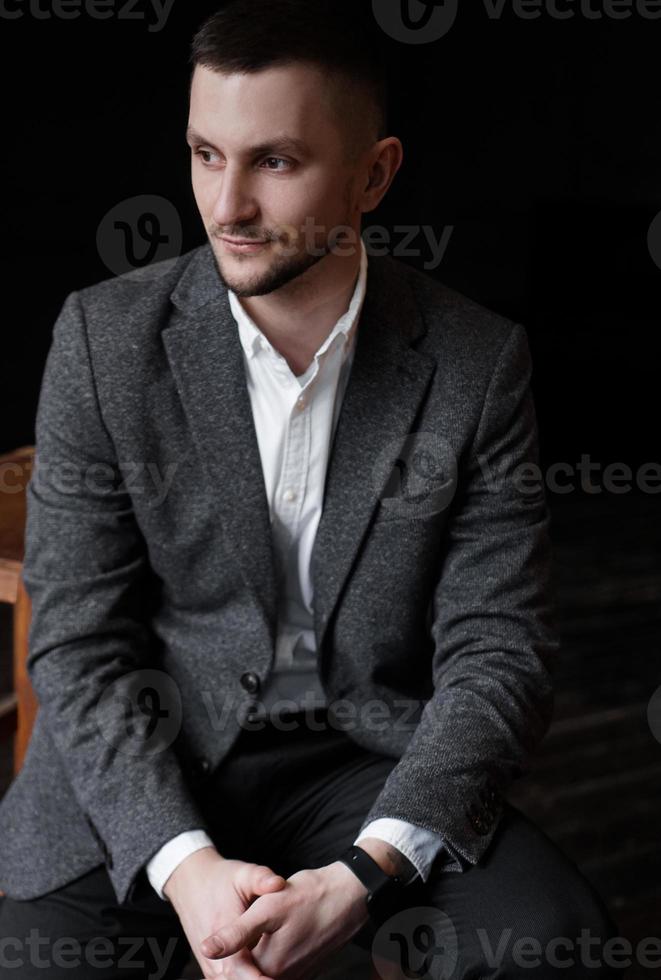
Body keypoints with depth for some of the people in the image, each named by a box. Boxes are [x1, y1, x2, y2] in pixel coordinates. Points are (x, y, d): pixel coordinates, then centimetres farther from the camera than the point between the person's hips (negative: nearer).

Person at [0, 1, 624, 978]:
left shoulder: (481, 362, -6)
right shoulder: (105, 337, -5)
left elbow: (497, 653, -7)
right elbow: (80, 642, -6)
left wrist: (363, 877, -21)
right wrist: (184, 865, -21)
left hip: (374, 762, 0)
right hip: (146, 762, 0)